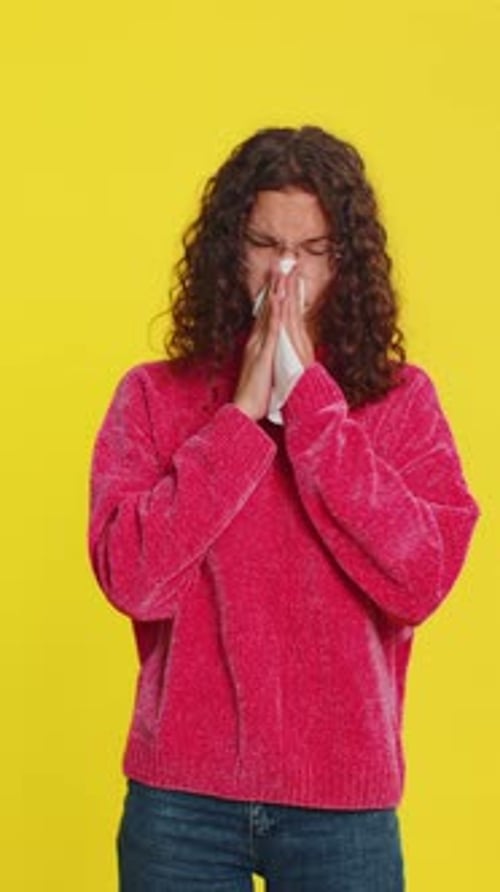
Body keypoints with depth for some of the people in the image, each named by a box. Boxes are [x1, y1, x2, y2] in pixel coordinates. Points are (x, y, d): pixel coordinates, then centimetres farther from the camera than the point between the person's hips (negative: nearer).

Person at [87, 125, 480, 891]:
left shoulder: (401, 401, -1)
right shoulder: (154, 396, -1)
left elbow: (421, 579, -15)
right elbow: (130, 578, -13)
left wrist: (310, 402, -15)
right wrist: (243, 414, -14)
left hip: (343, 800, 0)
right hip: (181, 796, 0)